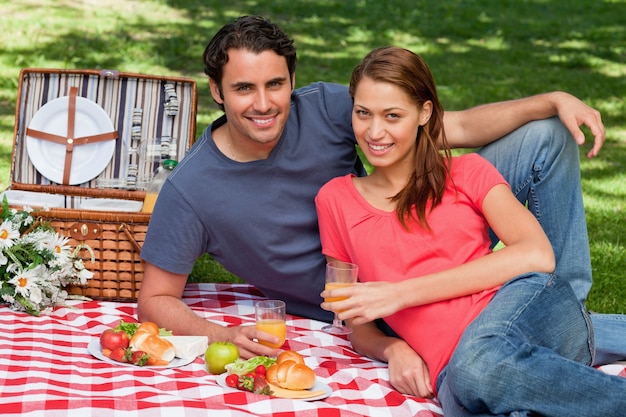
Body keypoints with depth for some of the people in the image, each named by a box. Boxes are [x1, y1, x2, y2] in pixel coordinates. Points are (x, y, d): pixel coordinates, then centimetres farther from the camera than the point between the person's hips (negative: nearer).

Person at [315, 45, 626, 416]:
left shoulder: (468, 173, 17)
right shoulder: (335, 199, 21)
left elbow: (538, 256, -2)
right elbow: (358, 326, 23)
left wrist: (401, 292, -6)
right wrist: (393, 351, -3)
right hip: (453, 367, 0)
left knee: (479, 360, -39)